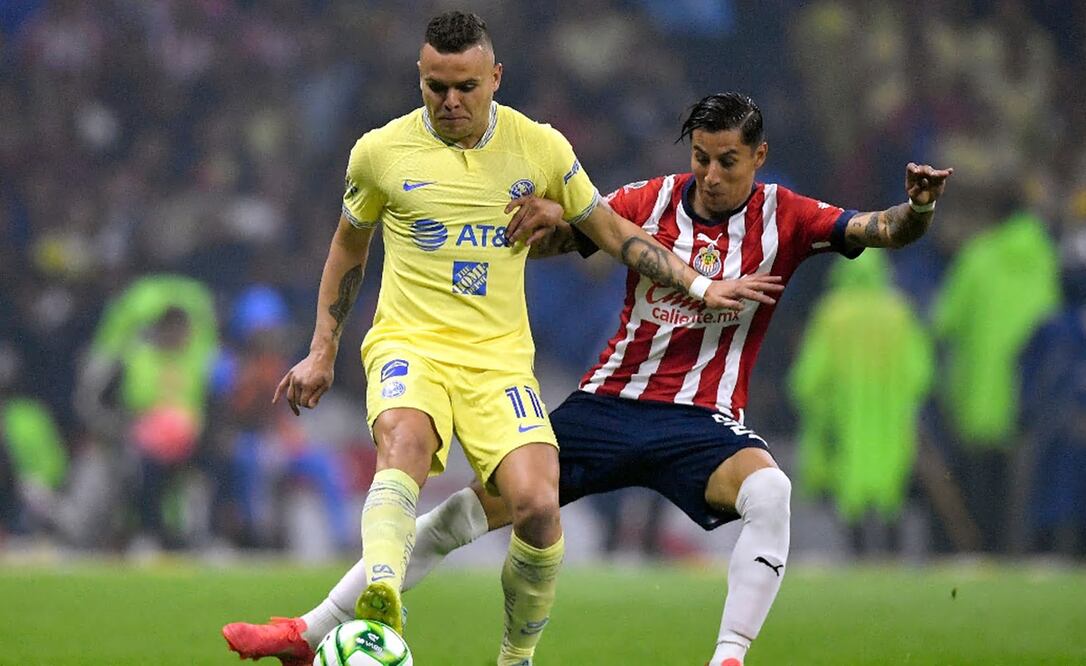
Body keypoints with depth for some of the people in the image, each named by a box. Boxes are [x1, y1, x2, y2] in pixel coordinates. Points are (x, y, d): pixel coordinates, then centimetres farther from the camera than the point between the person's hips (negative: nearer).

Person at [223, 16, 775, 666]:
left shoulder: (539, 147, 5)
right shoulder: (381, 151, 3)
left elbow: (612, 230, 16)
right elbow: (349, 246, 20)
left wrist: (701, 286, 11)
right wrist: (323, 352, 20)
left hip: (500, 356, 1)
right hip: (410, 344, -1)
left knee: (537, 506, -21)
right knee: (405, 439, -37)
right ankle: (379, 597, -61)